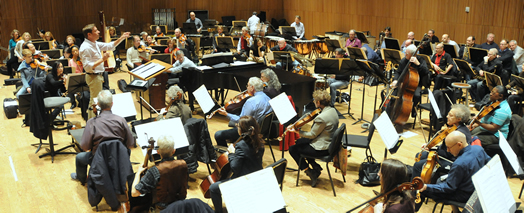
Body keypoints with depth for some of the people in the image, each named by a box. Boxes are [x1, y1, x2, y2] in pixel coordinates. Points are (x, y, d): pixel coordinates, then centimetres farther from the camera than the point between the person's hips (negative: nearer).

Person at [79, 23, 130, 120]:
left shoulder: (94, 43, 6)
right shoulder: (86, 48, -23)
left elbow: (110, 46, 17)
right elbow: (87, 67, -27)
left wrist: (122, 38, 10)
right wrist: (102, 59, -28)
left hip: (98, 76, 10)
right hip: (93, 77, -10)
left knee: (93, 100, 21)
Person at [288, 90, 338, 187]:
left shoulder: (321, 117, -30)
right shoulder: (333, 110, -2)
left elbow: (312, 135, -18)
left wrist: (296, 131, -10)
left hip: (323, 149, -10)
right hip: (330, 143, 10)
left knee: (292, 149, 4)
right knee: (299, 142, 24)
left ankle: (309, 172, 9)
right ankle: (316, 167, 23)